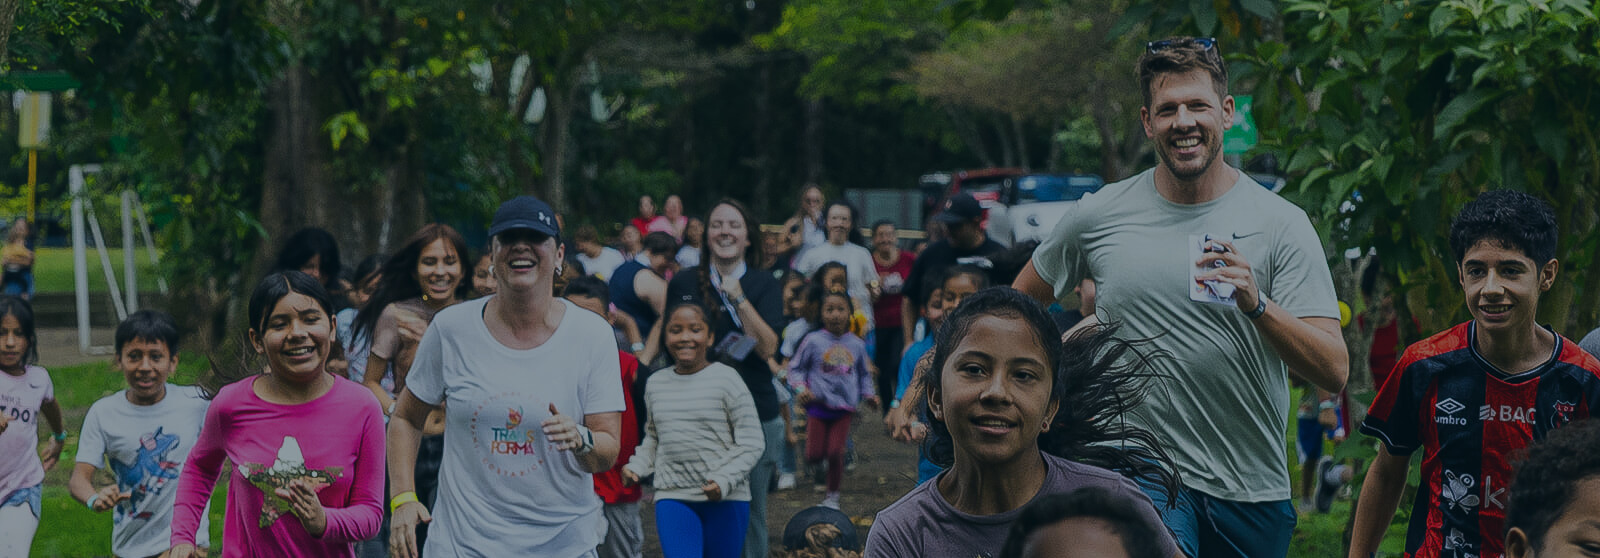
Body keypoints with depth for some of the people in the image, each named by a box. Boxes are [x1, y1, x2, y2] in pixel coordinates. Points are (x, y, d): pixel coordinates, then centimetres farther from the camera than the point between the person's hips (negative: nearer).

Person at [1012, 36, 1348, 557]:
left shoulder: (1282, 224, -2)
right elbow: (1020, 301, 21)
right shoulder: (1099, 216, 2)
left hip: (1254, 493, 1)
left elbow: (1334, 372, -10)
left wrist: (1256, 305, -25)